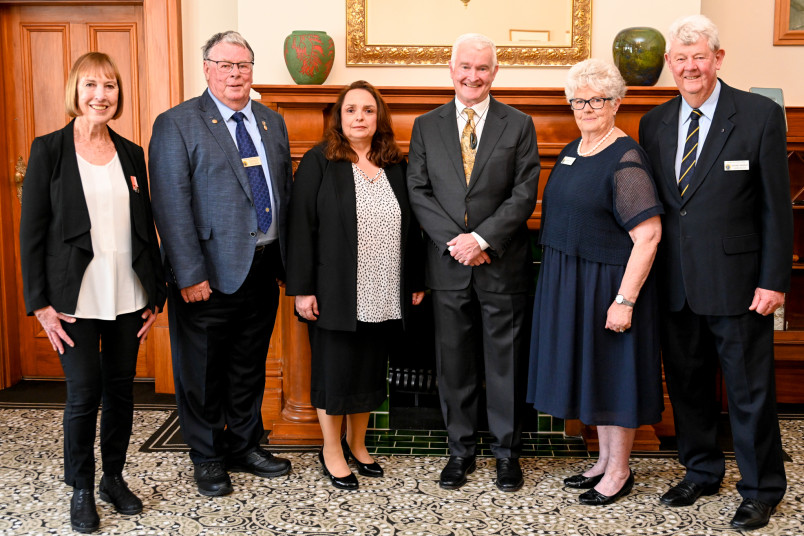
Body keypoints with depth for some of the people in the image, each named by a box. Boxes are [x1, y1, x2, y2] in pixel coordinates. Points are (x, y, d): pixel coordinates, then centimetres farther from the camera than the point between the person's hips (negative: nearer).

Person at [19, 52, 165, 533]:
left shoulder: (131, 154, 9)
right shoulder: (49, 150, -3)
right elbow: (32, 231, -4)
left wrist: (157, 294, 8)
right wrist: (41, 303, -9)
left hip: (128, 297, 4)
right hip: (76, 300, -3)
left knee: (122, 387, 10)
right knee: (85, 392, 1)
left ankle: (115, 477, 28)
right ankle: (81, 489, 21)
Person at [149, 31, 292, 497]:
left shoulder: (272, 122, 11)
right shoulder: (177, 124, -7)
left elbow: (286, 192, 13)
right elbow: (172, 206, -13)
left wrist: (288, 260, 8)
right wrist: (189, 275, -18)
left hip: (263, 268, 6)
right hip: (211, 273, -5)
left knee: (250, 367, 18)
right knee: (203, 371, 9)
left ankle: (245, 445, 35)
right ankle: (208, 458, 27)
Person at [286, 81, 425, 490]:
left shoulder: (394, 165, 9)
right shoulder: (319, 162, -5)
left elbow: (409, 226, 12)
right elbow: (300, 226, -9)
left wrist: (416, 282, 11)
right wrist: (302, 288, -14)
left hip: (383, 297, 5)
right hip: (335, 294, -4)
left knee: (370, 369, 14)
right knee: (334, 370, 6)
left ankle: (356, 444, 32)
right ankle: (331, 450, 23)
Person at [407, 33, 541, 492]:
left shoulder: (519, 125, 2)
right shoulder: (426, 126, 8)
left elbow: (525, 193, -5)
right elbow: (418, 191, 2)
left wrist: (482, 238, -15)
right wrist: (454, 240, -11)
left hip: (502, 264, -1)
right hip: (448, 265, 2)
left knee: (505, 362, 7)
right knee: (454, 363, 10)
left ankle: (507, 451, 22)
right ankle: (461, 449, 25)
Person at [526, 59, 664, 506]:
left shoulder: (626, 159, -17)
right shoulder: (571, 151, 10)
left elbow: (648, 236, -22)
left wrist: (625, 300, -25)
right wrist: (556, 276, 13)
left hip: (608, 281, -8)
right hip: (569, 282, 9)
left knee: (613, 369, 4)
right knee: (590, 367, 16)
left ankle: (620, 472, 21)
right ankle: (605, 459, 33)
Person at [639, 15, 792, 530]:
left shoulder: (761, 115, -6)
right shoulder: (654, 123, 7)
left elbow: (776, 206, -6)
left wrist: (774, 280, -10)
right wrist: (649, 277, 7)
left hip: (737, 283, -4)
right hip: (675, 284, 5)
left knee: (751, 390, 7)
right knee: (687, 384, 16)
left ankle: (762, 490, 26)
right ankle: (702, 472, 35)